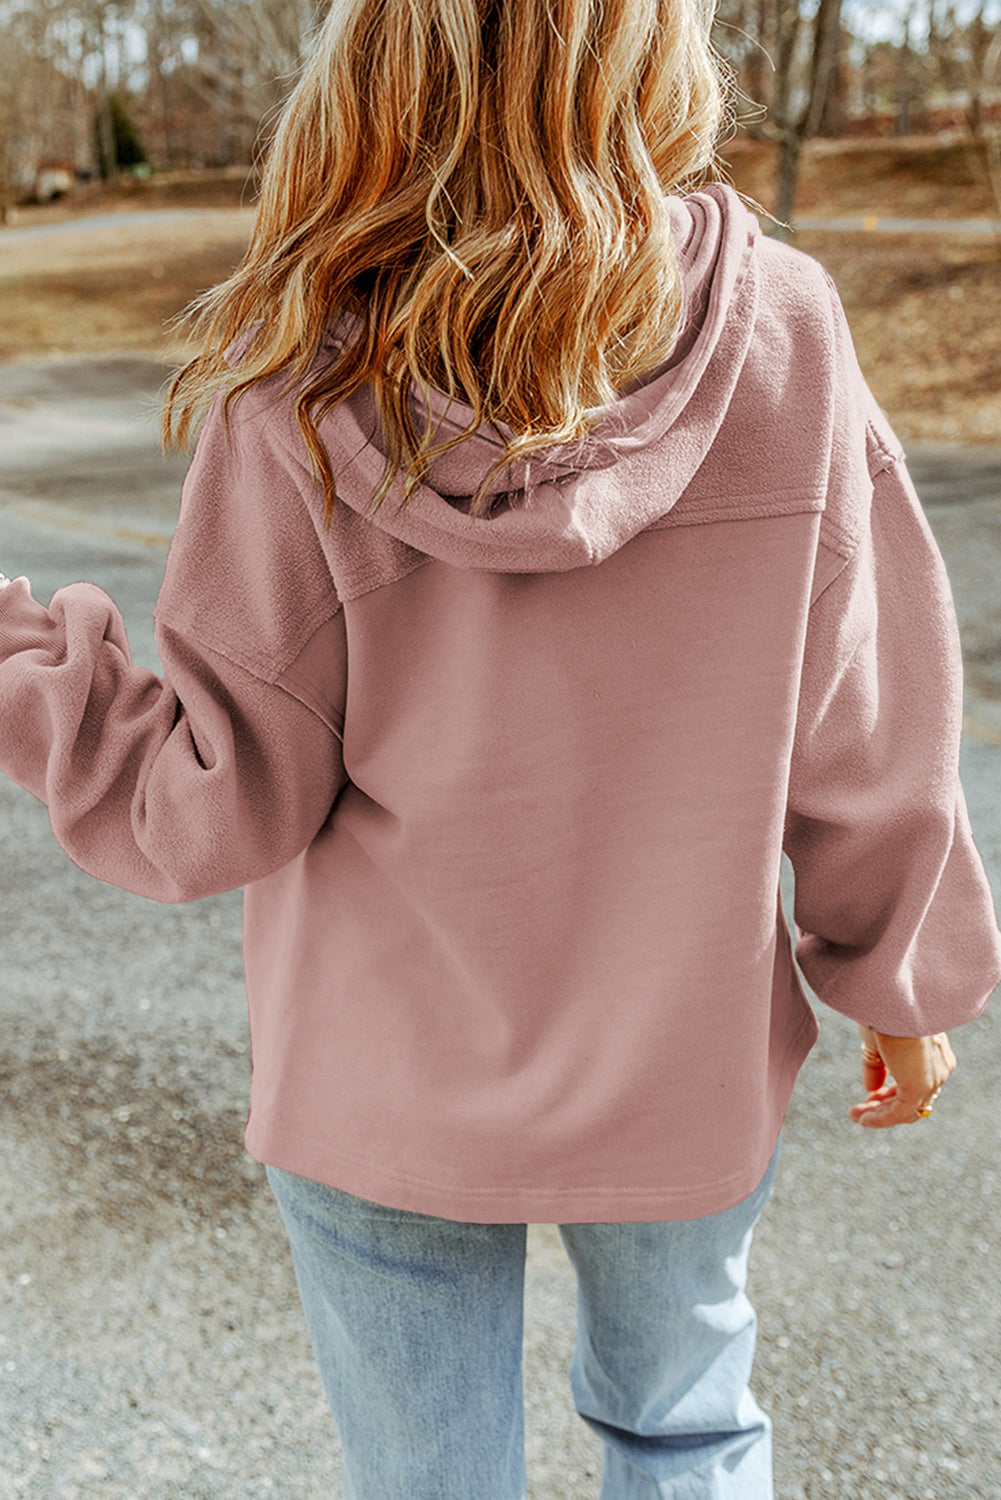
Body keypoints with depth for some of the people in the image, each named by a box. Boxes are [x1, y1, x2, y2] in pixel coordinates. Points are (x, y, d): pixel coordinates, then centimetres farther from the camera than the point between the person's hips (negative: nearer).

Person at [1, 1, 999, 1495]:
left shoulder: (307, 401, -20)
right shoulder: (781, 344, -16)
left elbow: (215, 803, -15)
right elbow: (866, 741, -9)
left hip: (387, 1084, -1)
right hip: (689, 1064, 2)